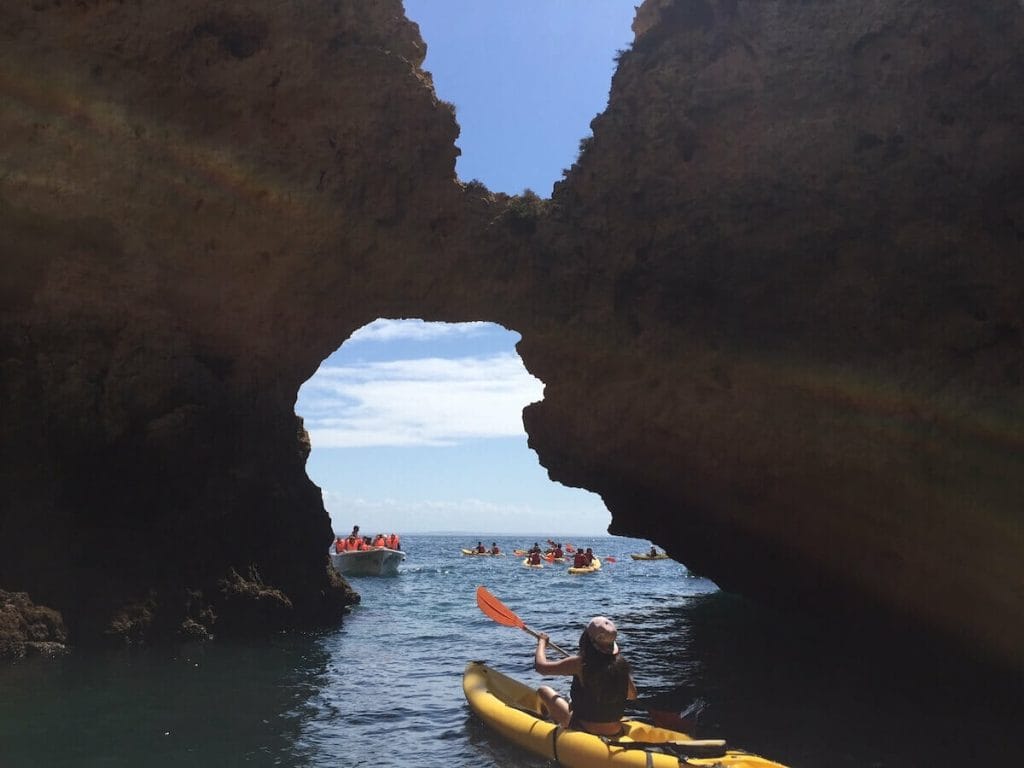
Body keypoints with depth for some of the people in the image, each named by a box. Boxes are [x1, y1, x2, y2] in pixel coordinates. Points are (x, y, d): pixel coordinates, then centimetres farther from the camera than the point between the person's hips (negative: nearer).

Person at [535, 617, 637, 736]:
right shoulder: (622, 664, -11)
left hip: (585, 729, -4)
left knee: (543, 690, 15)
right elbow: (632, 695, 6)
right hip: (615, 731, 5)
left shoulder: (580, 664, -22)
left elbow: (541, 666, -14)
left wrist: (542, 642, 4)